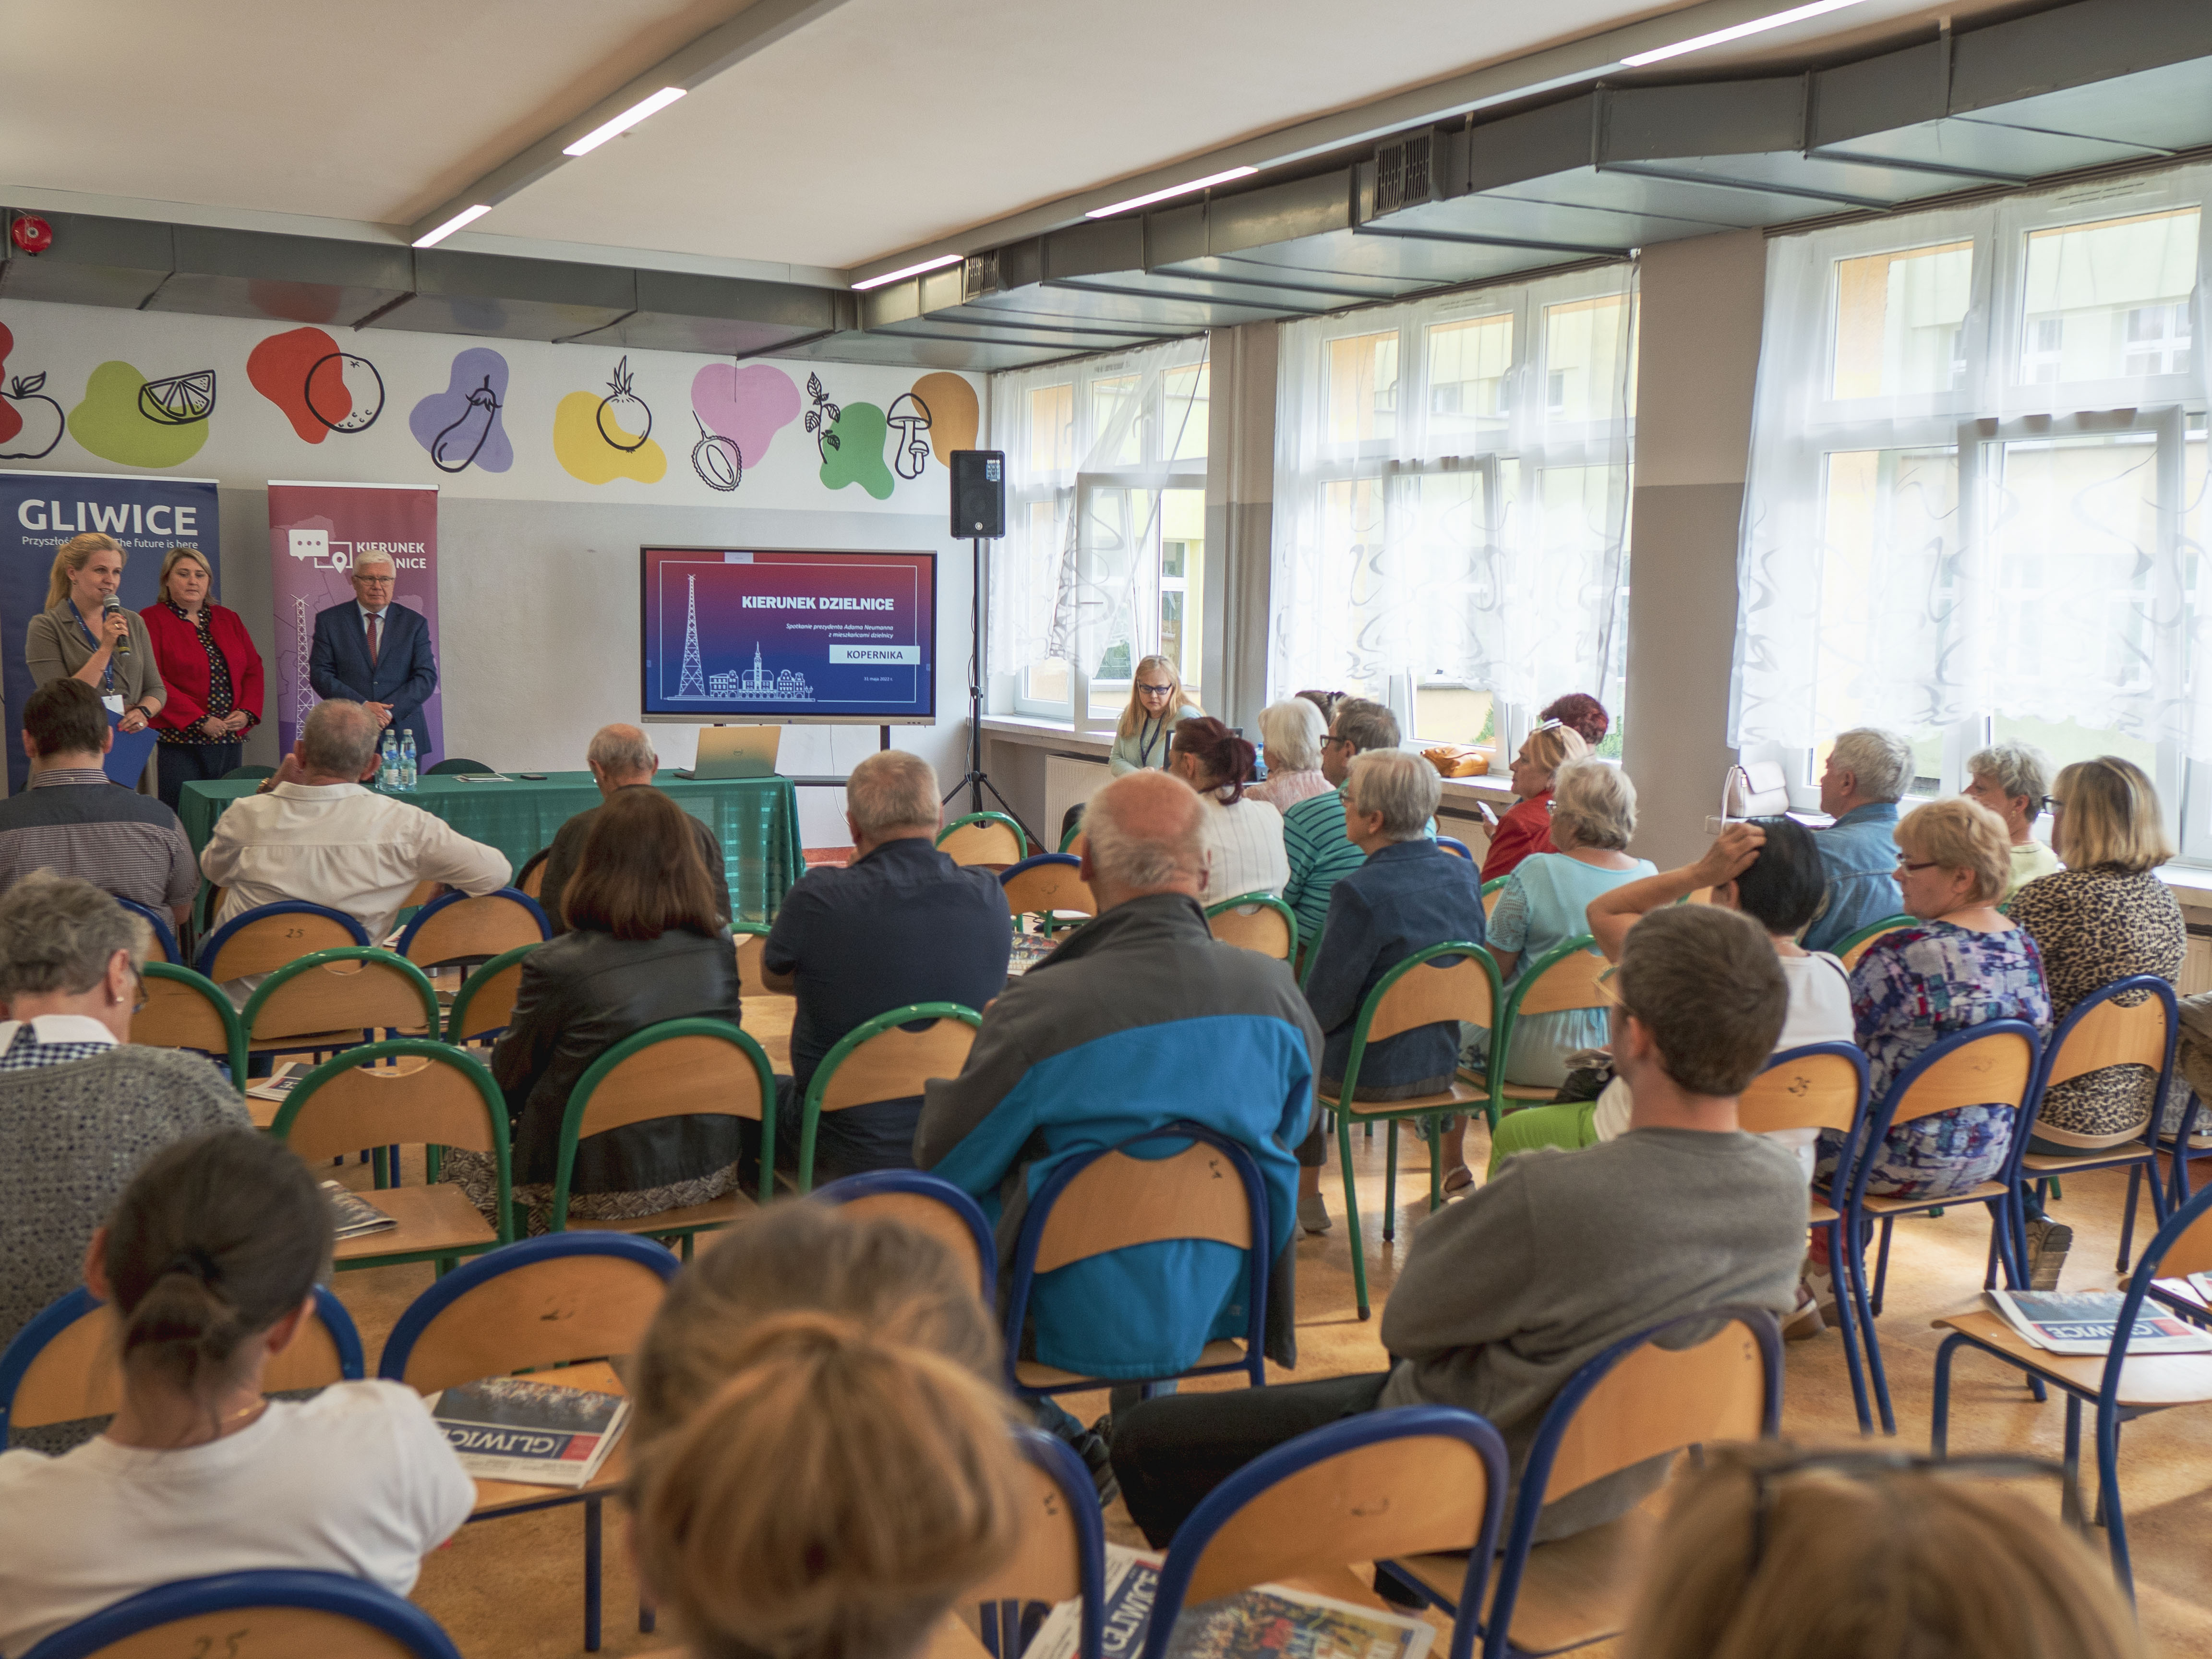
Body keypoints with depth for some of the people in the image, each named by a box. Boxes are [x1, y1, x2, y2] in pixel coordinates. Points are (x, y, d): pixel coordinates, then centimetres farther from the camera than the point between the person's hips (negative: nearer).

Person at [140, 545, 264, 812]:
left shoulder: (228, 619, 17)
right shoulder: (152, 620, -1)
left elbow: (254, 668, 16)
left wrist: (247, 713, -1)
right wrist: (200, 720, -15)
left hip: (231, 741, 5)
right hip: (178, 744, -5)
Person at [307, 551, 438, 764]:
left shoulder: (414, 623, 9)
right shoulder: (329, 620, 8)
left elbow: (427, 677, 1)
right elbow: (320, 674, 0)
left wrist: (389, 712, -13)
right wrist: (361, 706, -14)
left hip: (402, 733, 1)